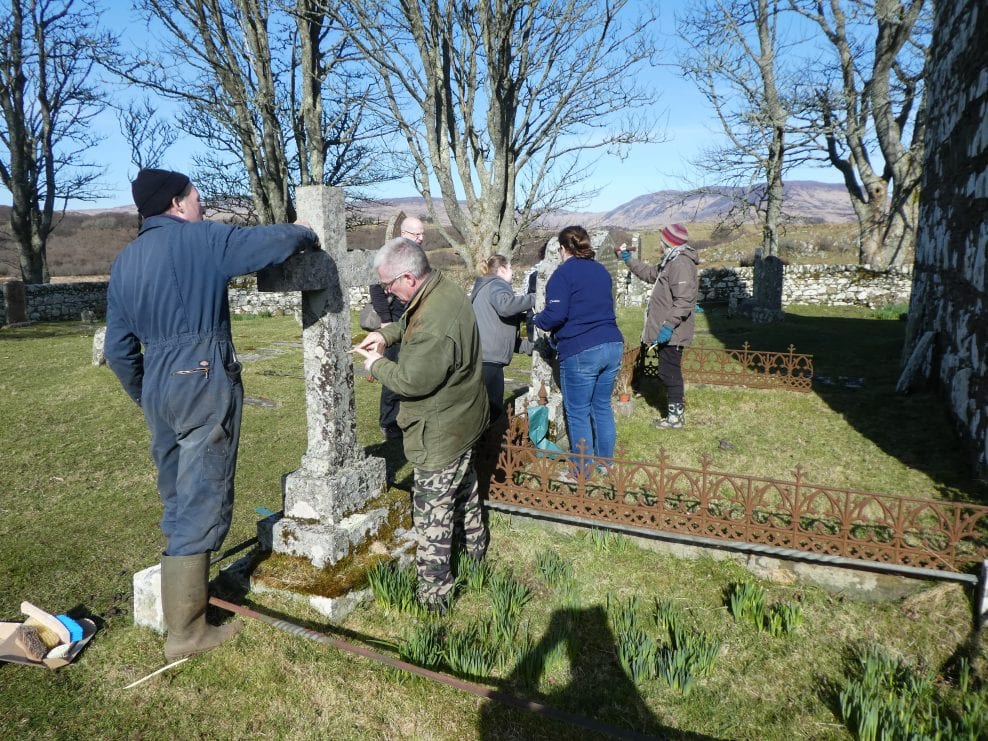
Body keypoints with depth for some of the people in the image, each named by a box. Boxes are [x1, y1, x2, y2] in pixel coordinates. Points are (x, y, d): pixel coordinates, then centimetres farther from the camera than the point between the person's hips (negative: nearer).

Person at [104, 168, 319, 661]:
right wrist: (308, 235, 11)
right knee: (202, 502, -1)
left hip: (158, 386, 7)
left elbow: (118, 349, 12)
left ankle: (184, 590, 36)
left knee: (176, 498, 20)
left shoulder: (124, 261, 13)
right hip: (205, 384, -7)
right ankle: (185, 631, 6)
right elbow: (277, 241, -11)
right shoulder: (203, 239, -7)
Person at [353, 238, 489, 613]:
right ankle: (474, 546, 52)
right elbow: (410, 320, 18)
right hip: (464, 419, 10)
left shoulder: (434, 326, -34)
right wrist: (386, 333, 2)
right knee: (464, 487, 29)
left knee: (432, 514, 2)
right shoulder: (444, 287, -2)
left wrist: (377, 365, -9)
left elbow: (413, 381, -26)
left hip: (441, 434, -10)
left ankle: (433, 594, 15)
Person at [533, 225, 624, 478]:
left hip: (580, 352, -7)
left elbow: (555, 315, -16)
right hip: (612, 346, 7)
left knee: (578, 413, 5)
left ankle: (582, 473, 14)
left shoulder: (563, 273, -7)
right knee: (602, 406, 20)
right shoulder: (601, 271, 15)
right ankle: (605, 462, 31)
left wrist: (538, 319, 4)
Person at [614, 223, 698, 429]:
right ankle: (676, 408, 28)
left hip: (671, 332, -10)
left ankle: (675, 417, 6)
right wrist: (628, 259, 30)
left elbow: (684, 301, -27)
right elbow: (650, 273, 31)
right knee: (669, 371, 17)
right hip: (668, 330, 10)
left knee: (669, 372, -3)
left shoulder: (681, 264, -19)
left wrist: (669, 325, -30)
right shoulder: (671, 261, 15)